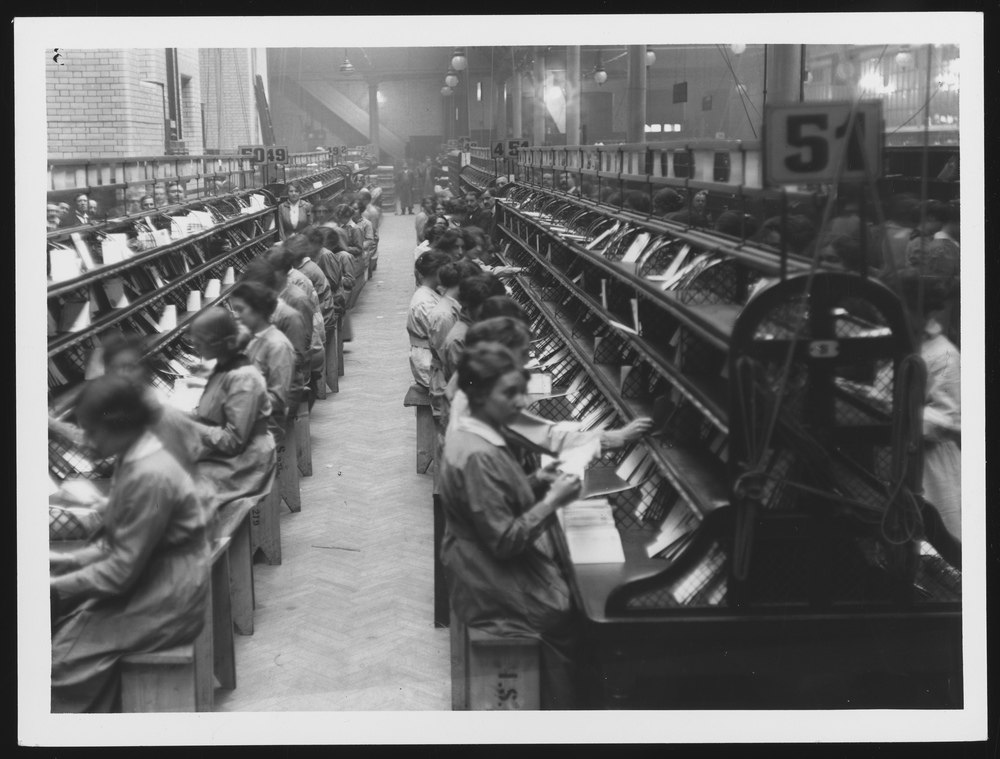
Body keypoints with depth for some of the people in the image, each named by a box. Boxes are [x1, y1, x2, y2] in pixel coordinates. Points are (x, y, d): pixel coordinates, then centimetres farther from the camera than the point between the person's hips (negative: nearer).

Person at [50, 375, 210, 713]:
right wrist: (66, 560, 4)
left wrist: (54, 587, -17)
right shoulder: (134, 457, 5)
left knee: (67, 658, -13)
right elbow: (116, 544, 13)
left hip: (168, 598, -10)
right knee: (58, 625, 2)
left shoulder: (149, 476, -25)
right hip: (148, 578, 10)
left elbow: (122, 571, -23)